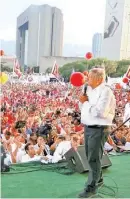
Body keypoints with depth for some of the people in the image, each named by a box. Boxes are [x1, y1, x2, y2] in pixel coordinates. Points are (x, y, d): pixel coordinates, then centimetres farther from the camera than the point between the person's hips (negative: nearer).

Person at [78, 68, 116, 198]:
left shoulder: (105, 91, -16)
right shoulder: (90, 90, 10)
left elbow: (100, 112, -27)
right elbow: (83, 108, 16)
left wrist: (85, 102, -17)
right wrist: (82, 101, -4)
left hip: (99, 129, -9)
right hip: (88, 127, 9)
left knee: (94, 158, -2)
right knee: (90, 156, 19)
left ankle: (91, 187, 9)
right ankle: (98, 179, 39)